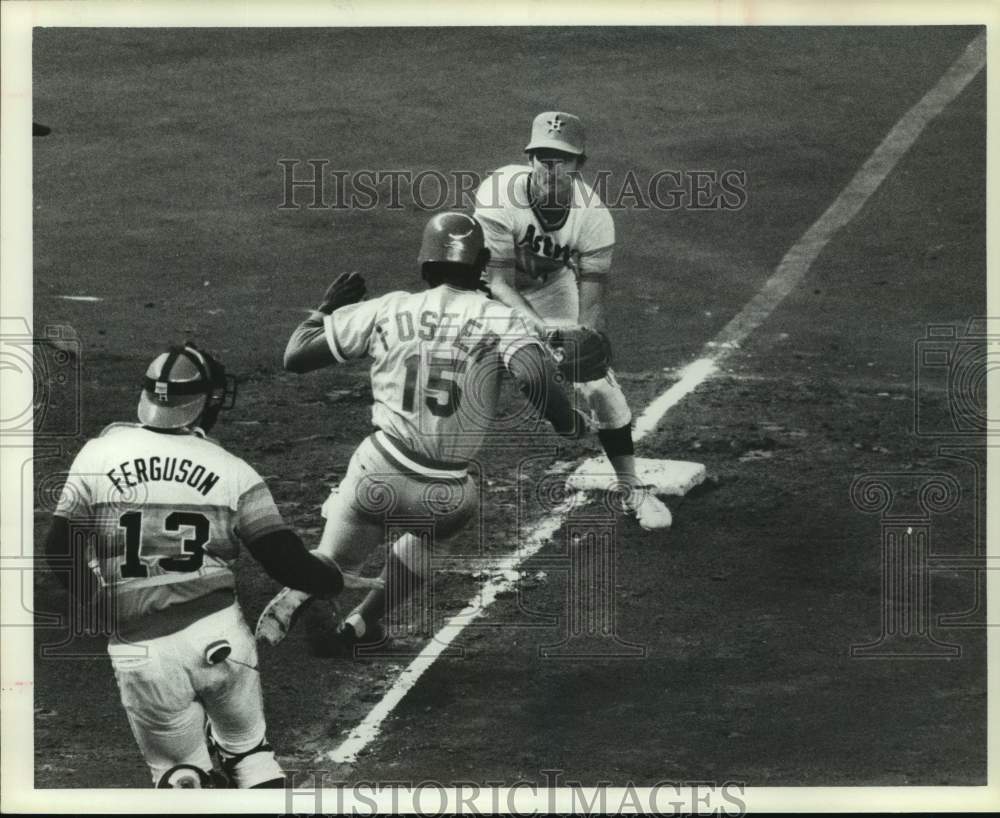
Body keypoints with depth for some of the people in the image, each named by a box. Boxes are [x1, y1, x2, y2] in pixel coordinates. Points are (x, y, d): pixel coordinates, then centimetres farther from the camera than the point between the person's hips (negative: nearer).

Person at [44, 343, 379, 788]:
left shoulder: (98, 455, -1)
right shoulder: (231, 471, -3)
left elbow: (61, 551, 3)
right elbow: (287, 562, -2)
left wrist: (97, 597, 22)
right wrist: (340, 579, 17)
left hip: (142, 653, 0)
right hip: (219, 635, 0)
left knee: (181, 773, 11)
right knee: (249, 752, 21)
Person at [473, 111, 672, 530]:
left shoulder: (593, 217, -28)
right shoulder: (499, 197, -35)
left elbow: (590, 305, -25)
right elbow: (497, 282, -34)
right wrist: (539, 325, -50)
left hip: (553, 286, 1)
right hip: (492, 290, -1)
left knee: (599, 382, -8)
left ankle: (632, 486, 10)